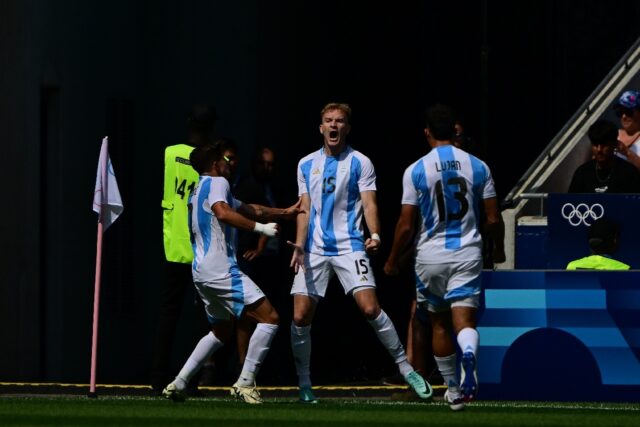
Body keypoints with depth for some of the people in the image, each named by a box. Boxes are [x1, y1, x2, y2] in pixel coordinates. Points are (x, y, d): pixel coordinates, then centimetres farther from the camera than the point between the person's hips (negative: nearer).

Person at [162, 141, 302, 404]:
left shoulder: (200, 189, 25)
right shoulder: (217, 183, -5)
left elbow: (248, 210, 29)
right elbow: (223, 213, -27)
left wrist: (284, 213, 27)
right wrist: (260, 227, -26)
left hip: (201, 270, 10)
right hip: (220, 270, -10)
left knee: (220, 331, 24)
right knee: (269, 318, -11)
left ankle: (179, 384, 17)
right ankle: (245, 383, -14)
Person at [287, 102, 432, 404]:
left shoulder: (360, 163, 2)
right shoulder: (307, 165, 12)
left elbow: (369, 203, -6)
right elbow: (305, 209, 12)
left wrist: (374, 235, -23)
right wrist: (299, 245, -2)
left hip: (350, 246, -3)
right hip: (315, 250, 3)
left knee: (370, 308, -17)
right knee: (300, 316, -4)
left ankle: (405, 368, -5)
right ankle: (304, 384, 11)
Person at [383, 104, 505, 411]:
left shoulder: (416, 171, -6)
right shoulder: (477, 167, 0)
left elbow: (406, 225, -5)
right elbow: (493, 219, 2)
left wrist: (392, 260, 10)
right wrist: (499, 250, 21)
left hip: (431, 256, 0)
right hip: (468, 254, 0)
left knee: (439, 323, 15)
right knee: (464, 320, -6)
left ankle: (453, 390, 23)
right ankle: (469, 354, -41)